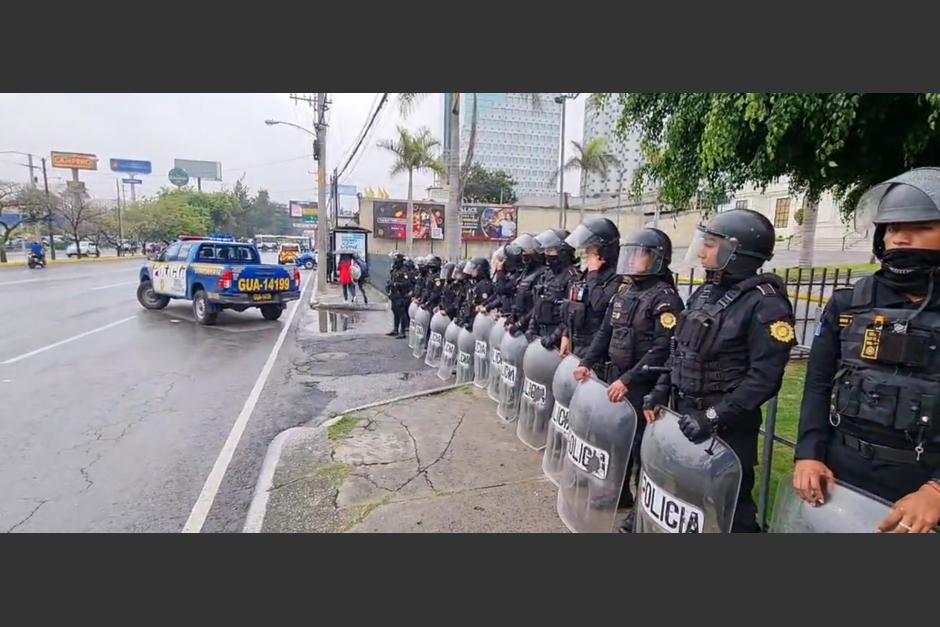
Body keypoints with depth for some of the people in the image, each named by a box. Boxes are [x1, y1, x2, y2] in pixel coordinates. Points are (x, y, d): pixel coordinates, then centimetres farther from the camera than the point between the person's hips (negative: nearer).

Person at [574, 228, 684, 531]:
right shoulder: (624, 292, 10)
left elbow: (663, 350, -21)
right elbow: (605, 333, 15)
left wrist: (628, 380, -24)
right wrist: (586, 362, 4)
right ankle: (618, 491, 36)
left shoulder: (665, 298, -13)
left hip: (643, 385, -7)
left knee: (641, 444, 3)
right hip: (614, 377, 8)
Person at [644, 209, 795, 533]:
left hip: (727, 425, -7)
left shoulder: (765, 304, -16)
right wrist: (661, 390, 6)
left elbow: (764, 378, -21)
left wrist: (714, 417, -23)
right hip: (686, 413, 7)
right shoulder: (704, 292, 7)